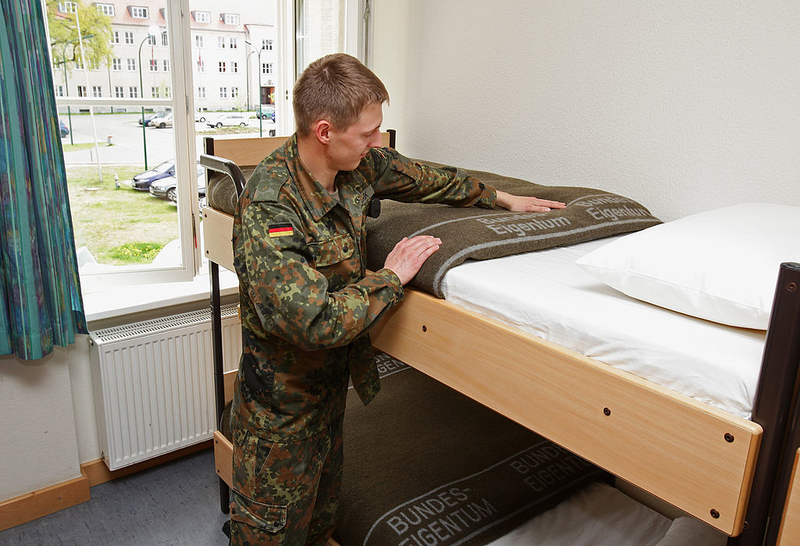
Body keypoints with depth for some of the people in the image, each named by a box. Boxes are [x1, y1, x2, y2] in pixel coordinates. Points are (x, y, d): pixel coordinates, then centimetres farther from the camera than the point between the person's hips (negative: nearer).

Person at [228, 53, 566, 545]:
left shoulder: (360, 164, -7)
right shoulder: (268, 208, -31)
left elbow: (423, 179, 12)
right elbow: (315, 322, -37)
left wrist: (501, 198, 21)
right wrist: (391, 277, -23)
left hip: (333, 382, 7)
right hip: (283, 407, -7)